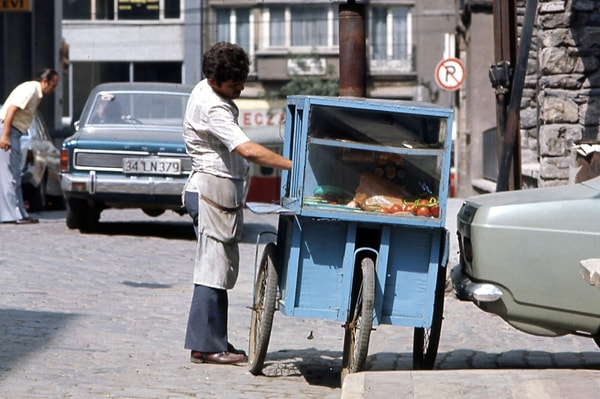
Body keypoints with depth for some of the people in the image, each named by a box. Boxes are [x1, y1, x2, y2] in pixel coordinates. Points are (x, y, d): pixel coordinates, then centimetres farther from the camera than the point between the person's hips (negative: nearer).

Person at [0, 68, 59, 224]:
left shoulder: (36, 93, 16)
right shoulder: (29, 89, -15)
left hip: (14, 133, 11)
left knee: (14, 176, 11)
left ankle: (19, 214, 14)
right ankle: (13, 214, -12)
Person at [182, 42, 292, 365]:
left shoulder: (212, 94, 12)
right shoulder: (210, 108, -20)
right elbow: (248, 150, -29)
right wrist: (293, 165, -29)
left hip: (225, 192, 10)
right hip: (212, 190, -10)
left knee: (223, 267, 10)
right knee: (213, 268, -9)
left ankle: (216, 342, 13)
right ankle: (205, 346, -8)